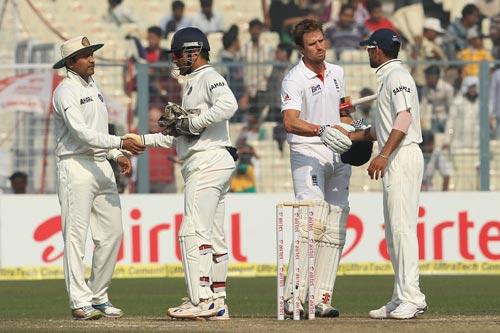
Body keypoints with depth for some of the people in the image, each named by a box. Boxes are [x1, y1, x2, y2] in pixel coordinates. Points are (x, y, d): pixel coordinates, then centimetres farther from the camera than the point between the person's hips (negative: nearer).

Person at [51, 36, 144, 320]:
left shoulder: (94, 87, 18)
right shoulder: (67, 91, -10)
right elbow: (81, 132, -21)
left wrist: (118, 155, 12)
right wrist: (120, 143, -26)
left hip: (102, 166, 9)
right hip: (75, 166, -9)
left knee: (112, 233, 6)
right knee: (76, 235, -8)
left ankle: (99, 296, 15)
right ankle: (80, 302, -8)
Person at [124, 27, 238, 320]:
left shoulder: (209, 77, -6)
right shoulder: (194, 84, 25)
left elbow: (228, 104, -29)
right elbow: (180, 138, 27)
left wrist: (193, 122, -21)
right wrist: (144, 140, 21)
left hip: (208, 161, -11)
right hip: (203, 163, 11)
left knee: (194, 232, -14)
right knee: (214, 236, 9)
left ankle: (201, 300, -19)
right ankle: (218, 303, 10)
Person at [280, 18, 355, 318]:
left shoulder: (337, 73, 12)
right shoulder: (295, 79, -10)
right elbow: (290, 122, -24)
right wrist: (322, 130, -37)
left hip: (338, 155, 7)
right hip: (307, 152, -7)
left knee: (335, 230, 2)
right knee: (312, 222, -21)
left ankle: (322, 300, 3)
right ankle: (294, 298, -24)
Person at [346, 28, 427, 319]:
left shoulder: (397, 76, -9)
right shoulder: (388, 77, 22)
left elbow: (404, 118, -23)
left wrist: (383, 155, -31)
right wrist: (350, 136, 30)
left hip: (403, 155, -11)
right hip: (394, 160, 11)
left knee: (402, 227, -14)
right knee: (394, 231, 11)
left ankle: (410, 298, -17)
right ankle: (402, 299, 13)